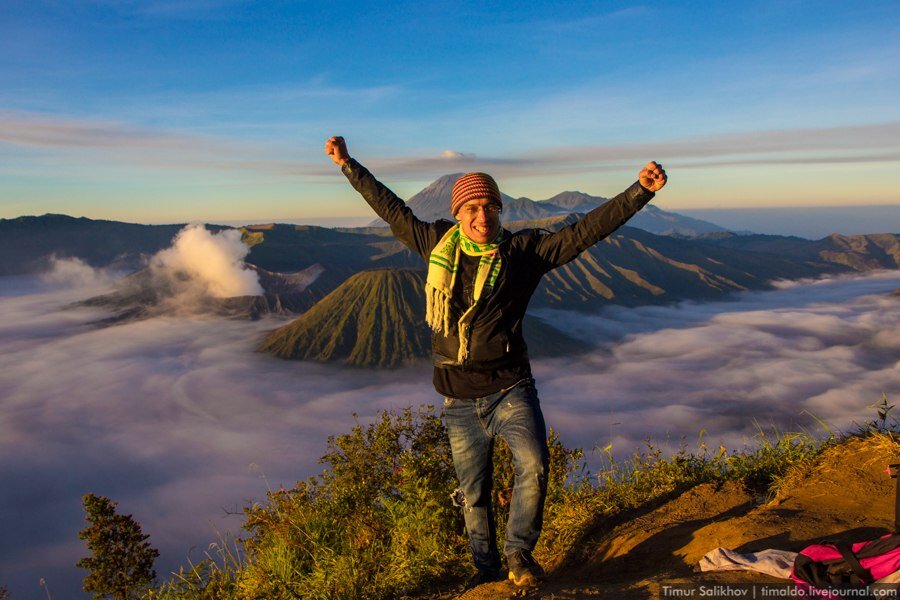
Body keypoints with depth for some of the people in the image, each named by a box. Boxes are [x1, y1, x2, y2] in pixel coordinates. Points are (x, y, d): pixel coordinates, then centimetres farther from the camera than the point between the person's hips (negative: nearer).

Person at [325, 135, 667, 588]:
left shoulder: (524, 251, -2)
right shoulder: (438, 245, 3)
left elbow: (586, 230, -7)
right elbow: (392, 210, 15)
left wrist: (641, 191, -15)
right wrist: (349, 165, 21)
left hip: (511, 389, -2)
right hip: (460, 401, 2)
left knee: (533, 468, -20)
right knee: (474, 494, 12)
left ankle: (519, 552, 7)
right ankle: (486, 569, 36)